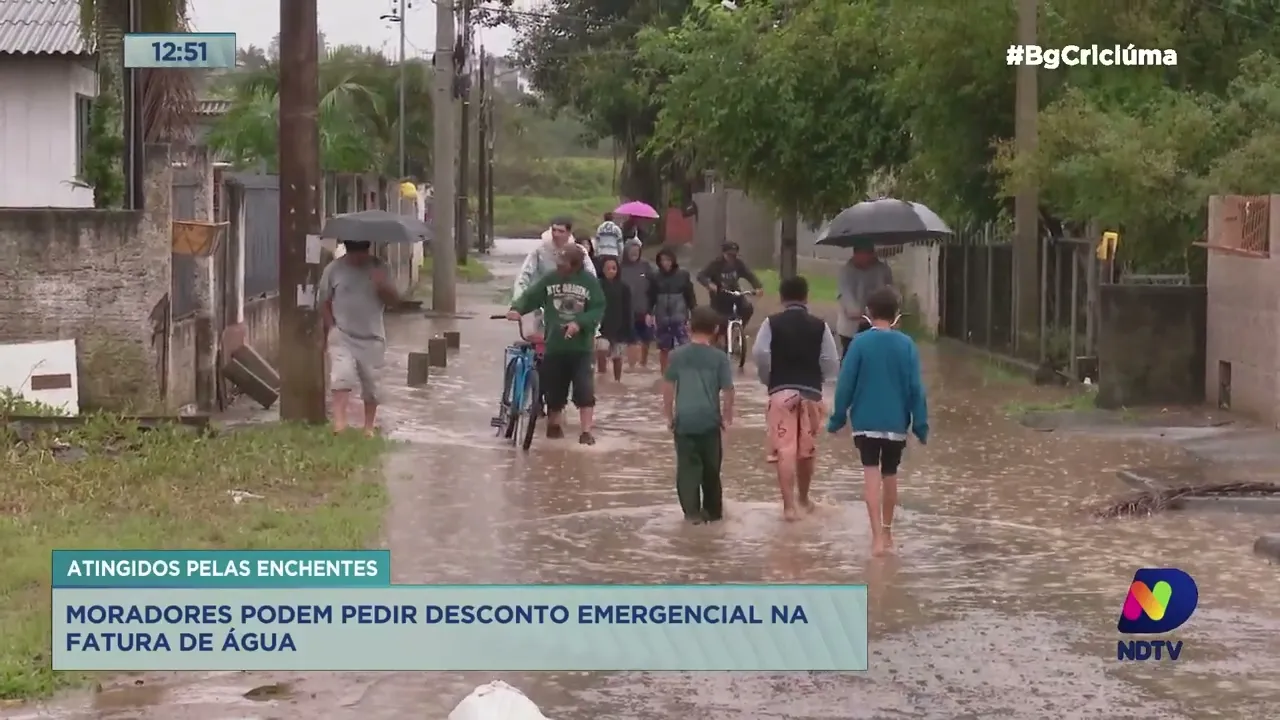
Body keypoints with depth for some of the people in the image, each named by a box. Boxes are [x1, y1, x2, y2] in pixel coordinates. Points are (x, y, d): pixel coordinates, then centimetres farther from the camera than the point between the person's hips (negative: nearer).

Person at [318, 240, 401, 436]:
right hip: (342, 336, -2)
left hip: (372, 337, 2)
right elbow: (324, 302, 6)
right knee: (342, 376, -22)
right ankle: (339, 422, -27)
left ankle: (369, 426, 24)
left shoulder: (379, 267, 0)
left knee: (371, 383, 8)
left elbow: (395, 300, -3)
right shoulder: (333, 269, -3)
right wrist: (331, 327, -5)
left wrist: (383, 286, -23)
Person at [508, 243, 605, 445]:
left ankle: (587, 431, -4)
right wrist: (516, 309, -22)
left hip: (581, 346, -2)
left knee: (584, 390, -9)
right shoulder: (550, 280, 3)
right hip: (554, 345, 2)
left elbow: (598, 309, -7)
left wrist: (580, 323, -22)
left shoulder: (589, 281, -3)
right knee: (554, 389, 10)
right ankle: (554, 424, 31)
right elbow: (530, 297, -2)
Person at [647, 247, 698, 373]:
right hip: (662, 317, 2)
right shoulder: (655, 276, 2)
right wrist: (649, 313, 1)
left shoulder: (683, 274, -1)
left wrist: (694, 313, -1)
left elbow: (690, 294, 2)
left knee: (684, 346, -11)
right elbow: (651, 296, 8)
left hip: (679, 315, -2)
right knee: (664, 348, 9)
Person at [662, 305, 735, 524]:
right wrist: (727, 417, 11)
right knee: (711, 468, 12)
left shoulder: (678, 355, 2)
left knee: (687, 467, 3)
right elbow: (727, 390, -3)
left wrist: (669, 415, 16)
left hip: (684, 420, 0)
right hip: (709, 420, 0)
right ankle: (712, 510, 20)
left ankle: (692, 511, -6)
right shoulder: (719, 357, -3)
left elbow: (668, 387, 5)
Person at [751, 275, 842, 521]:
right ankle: (803, 498, 35)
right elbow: (831, 362, -3)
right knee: (807, 449, 17)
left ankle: (789, 506, -13)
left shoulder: (772, 323, -1)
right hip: (811, 392, 2)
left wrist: (768, 380, 5)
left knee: (784, 451, -5)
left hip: (781, 391, -2)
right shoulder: (819, 325, 2)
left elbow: (759, 354, -10)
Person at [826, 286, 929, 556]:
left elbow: (846, 384, -6)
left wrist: (837, 418, 2)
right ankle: (886, 533, 29)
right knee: (890, 475, 17)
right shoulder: (906, 344, -3)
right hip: (896, 423, 2)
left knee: (872, 474, -6)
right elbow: (915, 388, -3)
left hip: (866, 421, -2)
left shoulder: (860, 342, -7)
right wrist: (920, 425, 1)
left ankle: (877, 535, -20)